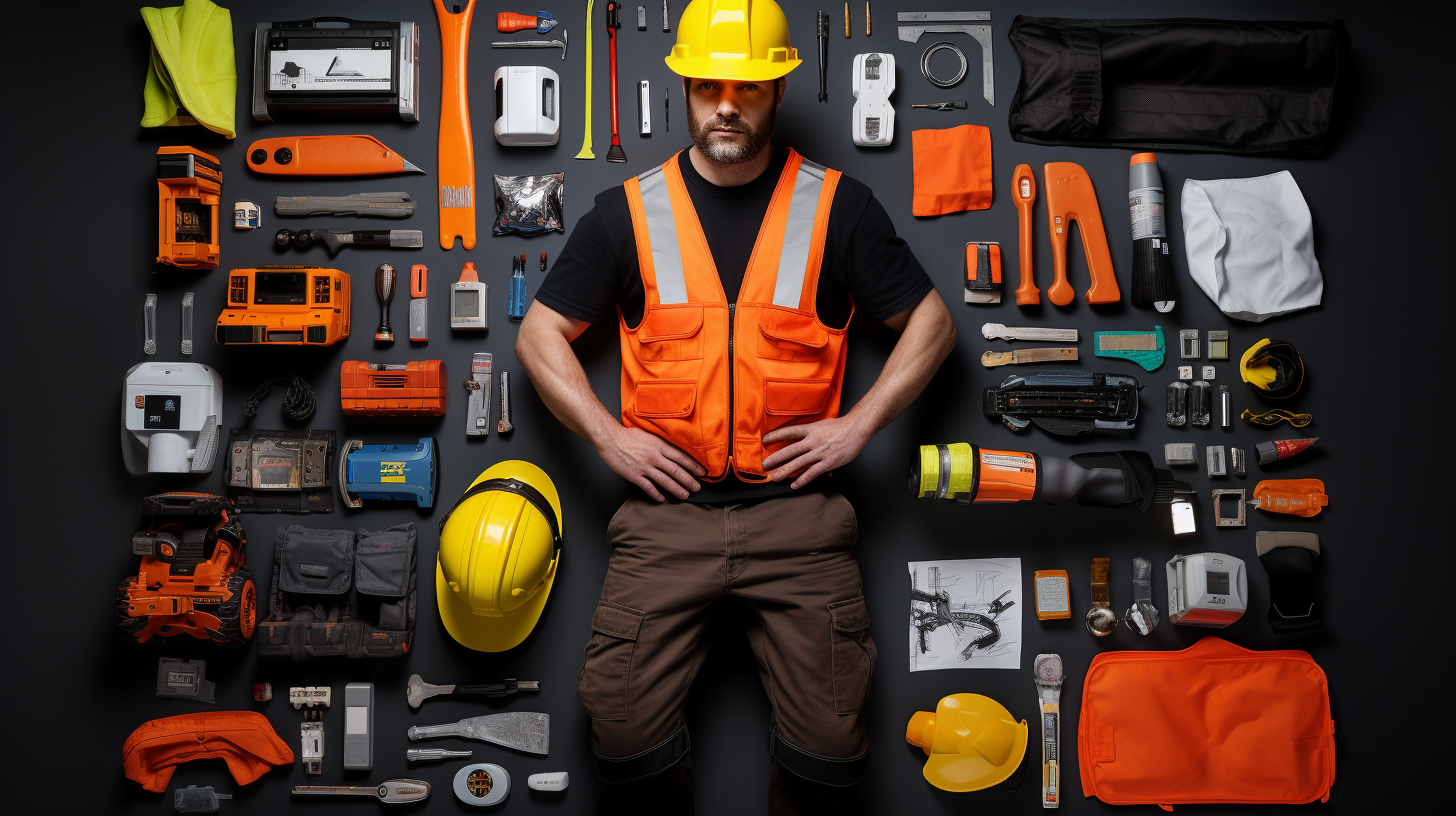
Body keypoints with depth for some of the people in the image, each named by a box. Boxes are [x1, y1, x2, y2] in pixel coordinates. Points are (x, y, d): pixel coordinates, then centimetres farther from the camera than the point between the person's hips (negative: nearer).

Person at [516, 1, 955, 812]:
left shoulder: (837, 206, 4)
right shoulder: (629, 212, 6)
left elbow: (931, 322, 8)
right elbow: (541, 334, 10)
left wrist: (859, 424, -3)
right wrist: (608, 435, -2)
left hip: (797, 507, 0)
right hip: (668, 507, 1)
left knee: (831, 735, -2)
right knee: (625, 721, -4)